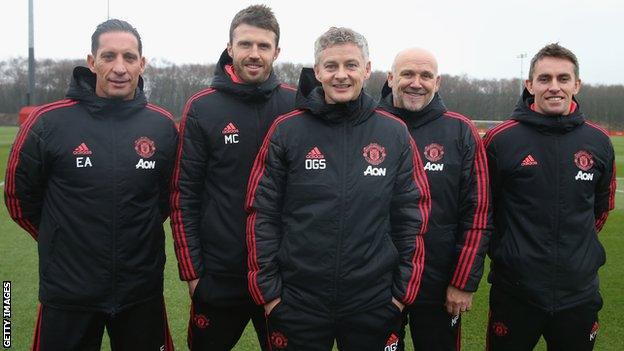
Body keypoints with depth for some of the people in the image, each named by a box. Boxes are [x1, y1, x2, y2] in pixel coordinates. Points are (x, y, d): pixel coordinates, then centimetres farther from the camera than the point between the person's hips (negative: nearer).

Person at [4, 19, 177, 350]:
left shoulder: (163, 125, -3)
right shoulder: (47, 122, -10)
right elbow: (19, 194, 2)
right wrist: (64, 241, 10)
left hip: (143, 290, 2)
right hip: (68, 292, -2)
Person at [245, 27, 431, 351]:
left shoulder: (395, 133, 1)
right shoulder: (286, 130, -3)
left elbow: (412, 216, 4)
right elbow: (262, 213, -1)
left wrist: (405, 290, 2)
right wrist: (267, 288, -3)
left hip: (374, 306, 1)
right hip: (296, 302, -1)